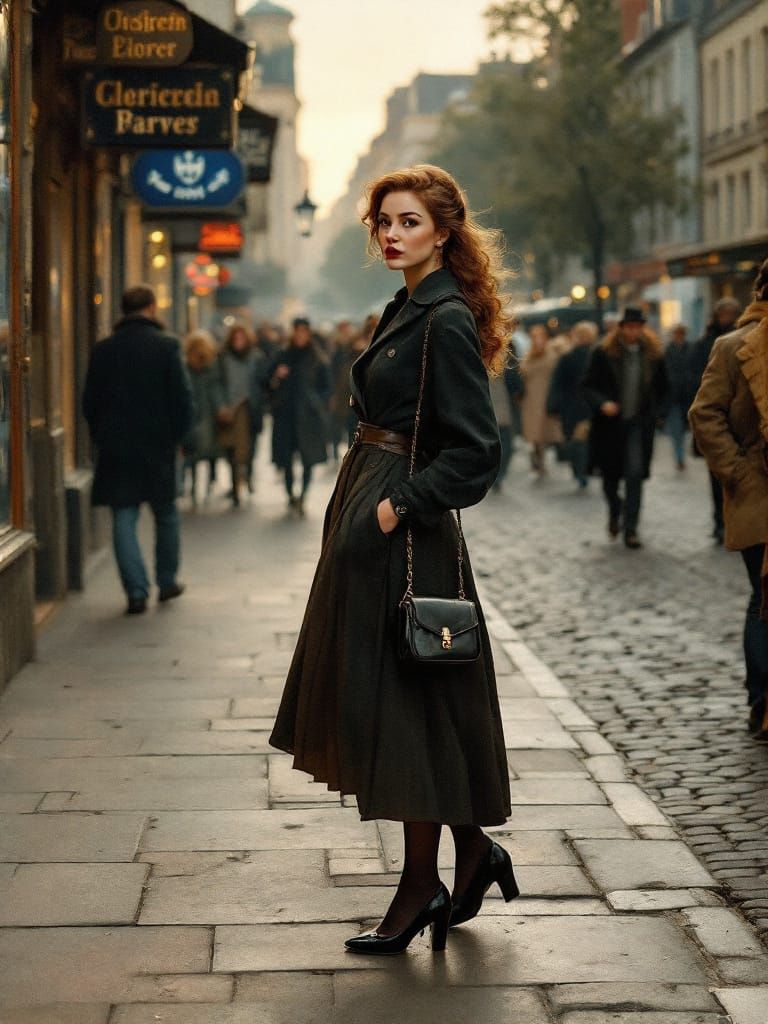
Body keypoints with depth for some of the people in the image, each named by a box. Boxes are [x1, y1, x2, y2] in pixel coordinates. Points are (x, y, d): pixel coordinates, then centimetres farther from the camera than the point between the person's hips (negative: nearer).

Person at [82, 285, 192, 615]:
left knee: (123, 519, 2)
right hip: (158, 445, -1)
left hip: (116, 448, 1)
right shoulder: (166, 345, -7)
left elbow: (90, 401, 4)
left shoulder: (103, 349, 1)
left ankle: (136, 590, -6)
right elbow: (182, 398, -9)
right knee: (166, 516, 16)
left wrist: (102, 437, 14)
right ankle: (167, 582, 25)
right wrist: (177, 436, 3)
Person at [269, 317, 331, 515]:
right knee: (286, 457, 2)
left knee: (308, 458, -10)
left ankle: (301, 498, -13)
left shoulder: (319, 359, 2)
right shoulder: (283, 357, 10)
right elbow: (271, 385, 13)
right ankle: (290, 495, 14)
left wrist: (317, 405, -9)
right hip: (286, 414, 3)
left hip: (308, 415, -3)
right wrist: (277, 377, -7)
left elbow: (326, 387, 6)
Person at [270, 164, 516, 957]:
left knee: (404, 702, -3)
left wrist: (401, 503, -19)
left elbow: (474, 451, -19)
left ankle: (422, 887, 7)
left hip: (405, 533, -10)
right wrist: (368, 503, 16)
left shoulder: (448, 320, -14)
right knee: (381, 702, 13)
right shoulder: (407, 310, 15)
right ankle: (472, 854, 24)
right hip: (370, 513, 10)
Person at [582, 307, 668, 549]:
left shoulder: (653, 355, 2)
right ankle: (615, 512, 39)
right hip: (609, 423, 0)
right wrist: (602, 403, -22)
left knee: (635, 474, -11)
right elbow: (587, 385, -4)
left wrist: (657, 413, 2)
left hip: (639, 424, 0)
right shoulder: (603, 354, -5)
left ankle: (630, 529, -5)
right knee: (610, 474, 9)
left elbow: (663, 389, 15)